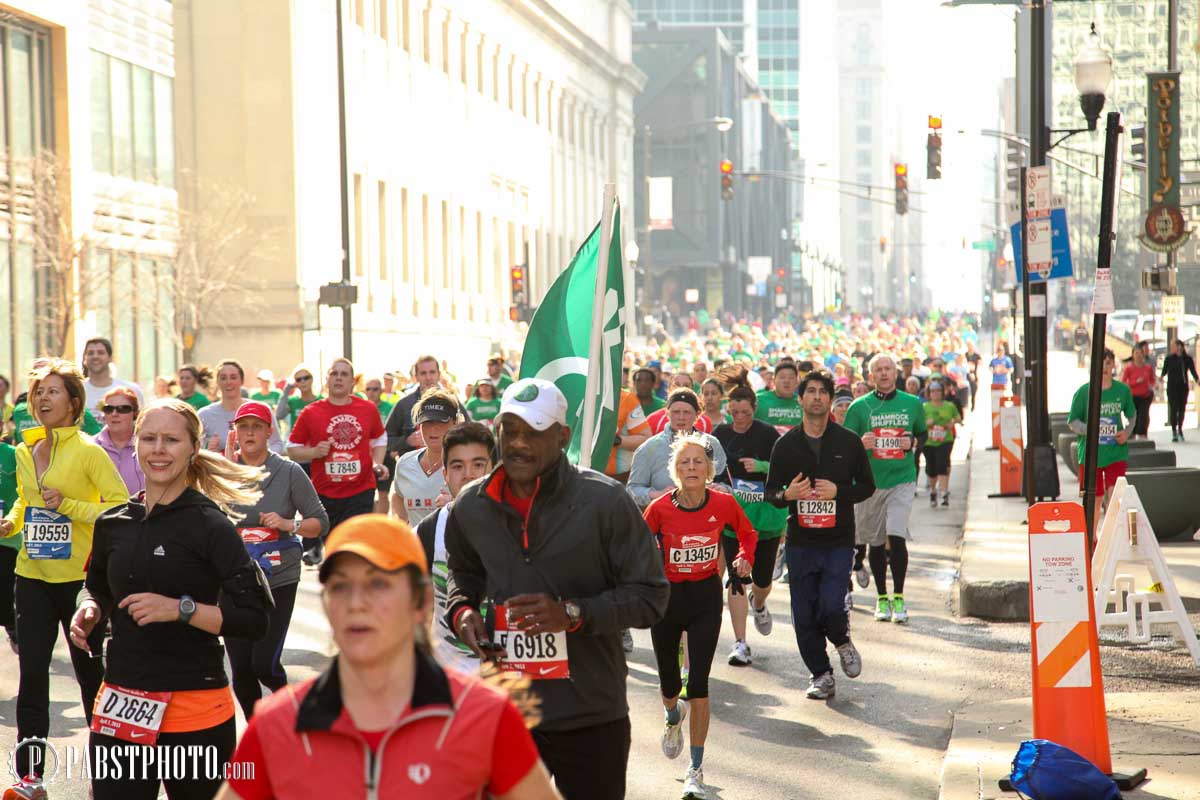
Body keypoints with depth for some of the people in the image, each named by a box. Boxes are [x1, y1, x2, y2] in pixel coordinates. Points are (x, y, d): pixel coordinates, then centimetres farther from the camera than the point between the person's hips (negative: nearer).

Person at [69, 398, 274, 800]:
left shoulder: (210, 525, -8)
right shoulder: (114, 524, 8)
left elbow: (253, 619, -12)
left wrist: (181, 608, -22)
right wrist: (90, 610, 4)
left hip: (196, 711, -4)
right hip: (120, 704, 4)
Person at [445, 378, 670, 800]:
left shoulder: (604, 501, -10)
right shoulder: (471, 507, 4)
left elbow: (650, 595, -9)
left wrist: (573, 613, -21)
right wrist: (460, 611, 3)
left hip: (590, 714, -3)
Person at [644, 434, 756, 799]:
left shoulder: (724, 504, -13)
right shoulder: (660, 508, -17)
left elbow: (747, 533, 8)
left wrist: (745, 558, -10)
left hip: (706, 596, 0)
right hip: (666, 595, 0)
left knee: (698, 683, -9)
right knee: (670, 684, 14)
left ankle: (696, 770, 2)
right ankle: (673, 716, 53)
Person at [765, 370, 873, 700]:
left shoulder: (849, 442, 2)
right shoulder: (786, 444, 4)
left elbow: (867, 486, 6)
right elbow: (771, 492, 7)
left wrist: (838, 492, -13)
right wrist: (787, 494, -16)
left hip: (839, 540, -2)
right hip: (800, 541, 2)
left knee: (830, 605, -15)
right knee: (804, 615, 3)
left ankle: (843, 641, 18)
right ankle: (821, 675, 18)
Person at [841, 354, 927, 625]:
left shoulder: (912, 404, 6)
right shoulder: (859, 407, 2)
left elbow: (922, 434, 19)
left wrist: (913, 443, -3)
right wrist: (860, 444, -18)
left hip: (902, 479, -1)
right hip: (869, 481, 1)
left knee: (896, 536, -16)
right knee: (875, 541, 8)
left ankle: (898, 597, -4)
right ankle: (882, 598, 22)